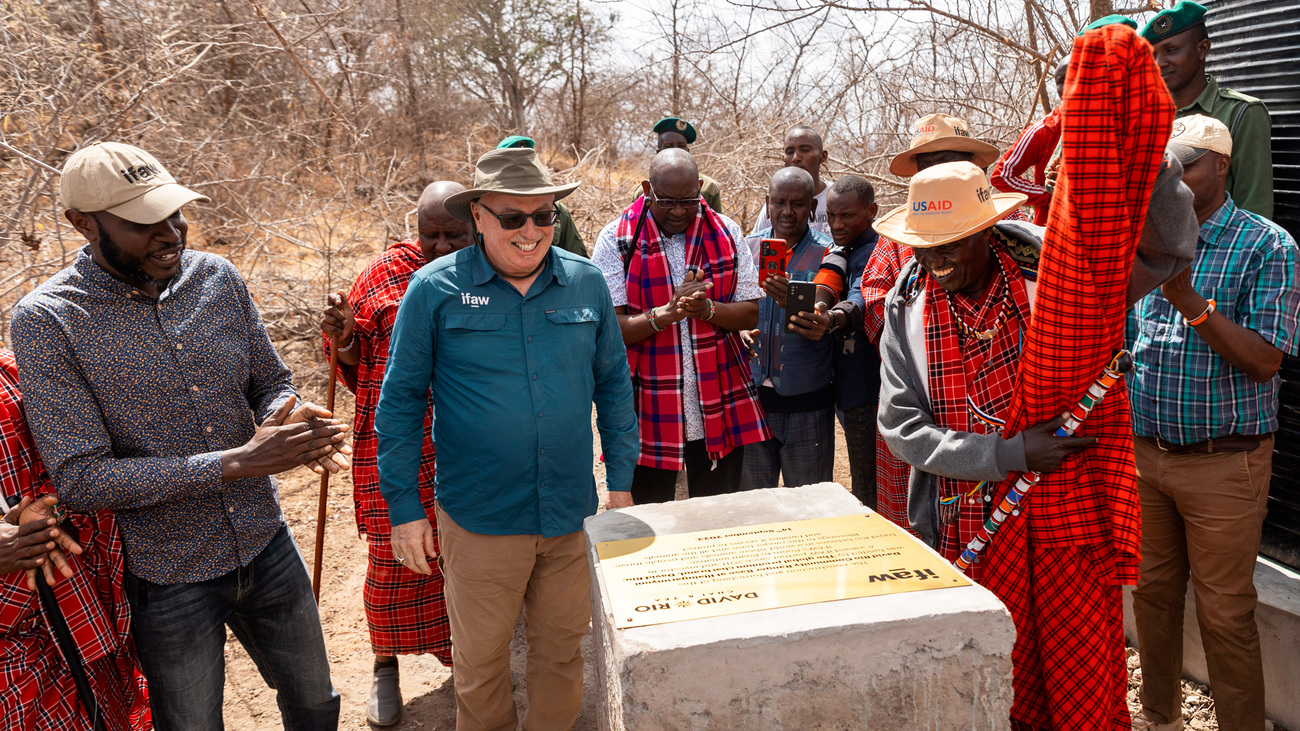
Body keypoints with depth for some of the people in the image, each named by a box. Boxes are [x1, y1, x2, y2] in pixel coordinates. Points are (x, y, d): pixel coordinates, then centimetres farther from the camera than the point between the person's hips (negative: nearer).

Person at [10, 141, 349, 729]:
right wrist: (239, 461, -28)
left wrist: (289, 423, -18)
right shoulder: (46, 321, -17)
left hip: (267, 548, 4)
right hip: (168, 581, -3)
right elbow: (80, 479, -21)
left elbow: (271, 381, 7)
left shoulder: (216, 277, -5)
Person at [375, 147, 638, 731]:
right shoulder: (435, 289, -8)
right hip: (480, 521, -2)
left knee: (562, 649, 18)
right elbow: (400, 403, -3)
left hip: (571, 515, 3)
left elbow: (613, 385, 9)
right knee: (481, 660, 15)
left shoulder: (586, 283, 0)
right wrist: (404, 508, -4)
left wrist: (621, 480, 7)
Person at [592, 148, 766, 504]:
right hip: (649, 414, -2)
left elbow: (751, 313, 2)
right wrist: (668, 312, -23)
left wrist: (707, 309, -17)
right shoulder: (617, 239, -4)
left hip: (719, 409, 2)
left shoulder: (726, 233, 4)